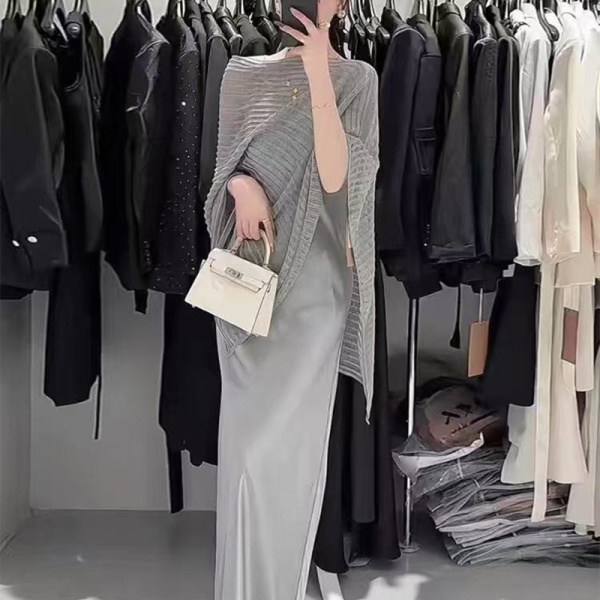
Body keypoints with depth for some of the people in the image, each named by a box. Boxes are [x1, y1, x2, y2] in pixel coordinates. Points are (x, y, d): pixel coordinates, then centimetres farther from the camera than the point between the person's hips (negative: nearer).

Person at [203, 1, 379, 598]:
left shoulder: (357, 80, 1)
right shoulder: (243, 73, 9)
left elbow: (336, 175, -14)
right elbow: (225, 164, 12)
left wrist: (318, 74, -18)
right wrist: (242, 185, -11)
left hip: (313, 278, -3)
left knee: (285, 439, -4)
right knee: (248, 431, 8)